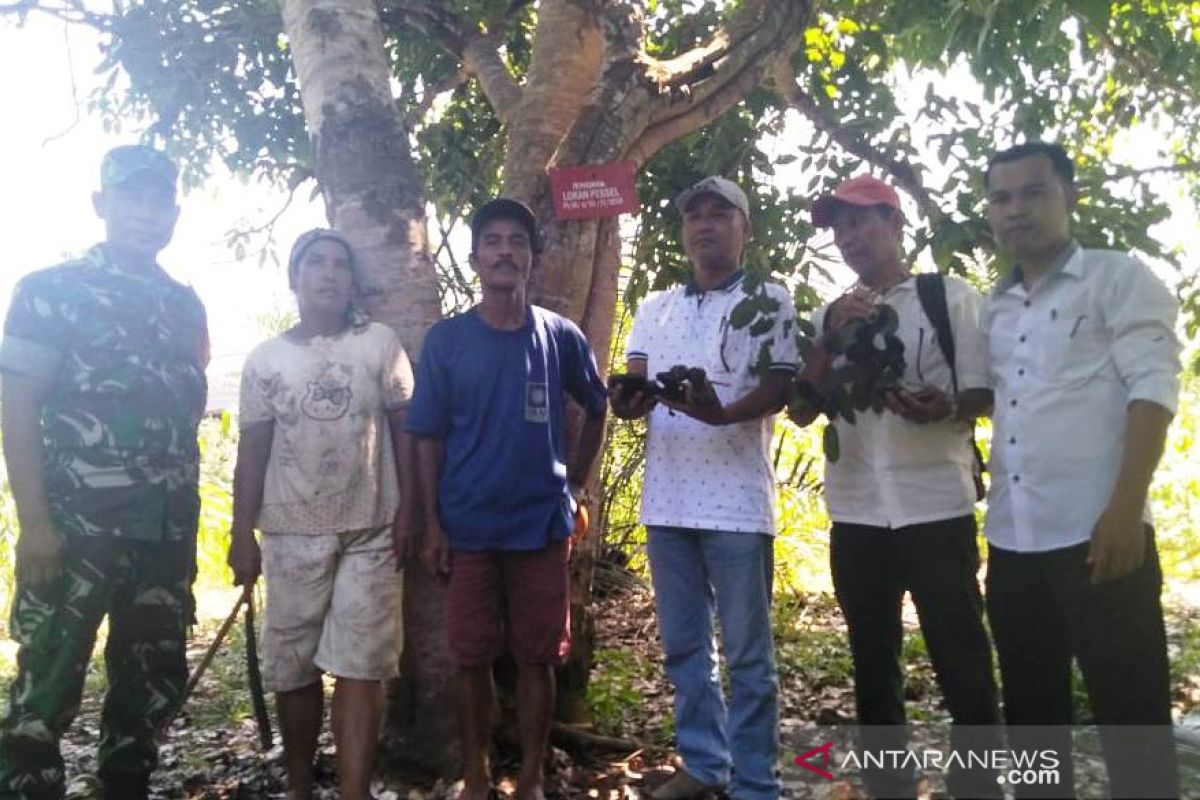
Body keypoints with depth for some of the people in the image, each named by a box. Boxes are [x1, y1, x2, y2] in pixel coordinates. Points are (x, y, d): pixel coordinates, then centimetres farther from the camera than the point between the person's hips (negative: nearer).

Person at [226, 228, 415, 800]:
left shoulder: (380, 344, 2)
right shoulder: (266, 359, 6)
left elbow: (405, 432, 2)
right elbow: (252, 452, 6)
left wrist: (406, 512, -4)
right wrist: (242, 534, 2)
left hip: (369, 531, -1)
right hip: (291, 534, 2)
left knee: (361, 665, -3)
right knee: (292, 667, 9)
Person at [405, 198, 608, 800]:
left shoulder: (560, 336, 0)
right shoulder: (446, 339, -1)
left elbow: (596, 411, 14)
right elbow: (428, 438, 0)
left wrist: (574, 485, 9)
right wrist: (432, 524, -4)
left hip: (543, 525, 1)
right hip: (468, 527, 0)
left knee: (537, 659, 8)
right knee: (472, 660, 8)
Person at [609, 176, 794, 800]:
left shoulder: (768, 301, 2)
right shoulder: (654, 309, 16)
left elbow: (778, 387, -7)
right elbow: (630, 383, 10)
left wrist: (723, 413, -27)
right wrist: (626, 401, -15)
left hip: (736, 500, -5)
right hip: (666, 498, 5)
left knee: (747, 653, 3)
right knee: (683, 646, 13)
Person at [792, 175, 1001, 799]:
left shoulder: (951, 296, 2)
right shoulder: (831, 315, 13)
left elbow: (986, 394, 0)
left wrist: (946, 408, -23)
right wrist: (830, 334, -10)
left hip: (937, 509, -4)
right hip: (855, 516, 4)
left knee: (963, 666, -1)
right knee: (873, 666, 11)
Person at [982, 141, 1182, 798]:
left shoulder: (1119, 278, 0)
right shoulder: (994, 310, 16)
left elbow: (1154, 390, -10)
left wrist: (1125, 508, -19)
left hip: (1097, 533, -6)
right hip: (1012, 539, 6)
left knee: (1129, 712, 1)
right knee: (1031, 706, 15)